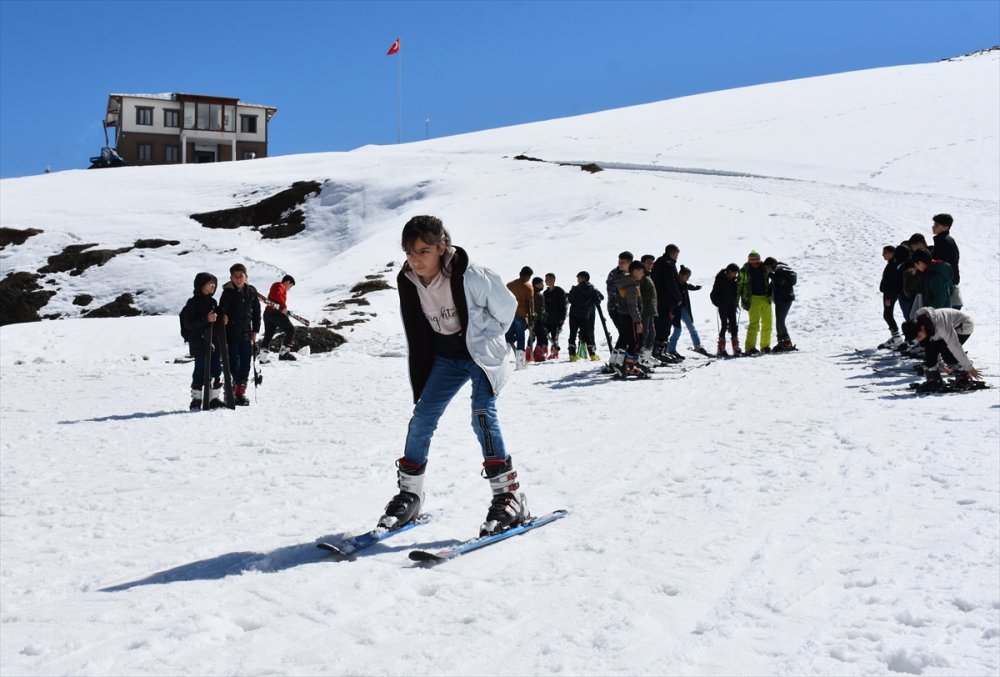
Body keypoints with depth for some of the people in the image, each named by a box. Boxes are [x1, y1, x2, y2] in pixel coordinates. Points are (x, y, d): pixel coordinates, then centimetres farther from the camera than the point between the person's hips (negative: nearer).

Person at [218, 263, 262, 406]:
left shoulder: (251, 292, 4)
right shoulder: (227, 293, -8)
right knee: (234, 363, -6)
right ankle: (230, 392, 3)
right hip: (231, 334, -4)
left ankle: (241, 392, 18)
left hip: (246, 334, 4)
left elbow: (256, 311, 11)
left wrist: (255, 330, 8)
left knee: (246, 364, 7)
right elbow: (222, 311, -11)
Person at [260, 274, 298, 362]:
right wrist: (284, 307, -18)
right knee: (290, 330, -7)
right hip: (275, 313, -10)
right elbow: (277, 295, -21)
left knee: (268, 335, 15)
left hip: (267, 313, 10)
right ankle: (284, 353, -13)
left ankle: (263, 358, 17)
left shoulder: (277, 286, 29)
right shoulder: (280, 286, -1)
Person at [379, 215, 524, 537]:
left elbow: (506, 307, -12)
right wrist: (420, 382, 9)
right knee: (422, 418, -2)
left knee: (483, 414, -21)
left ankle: (509, 496, -15)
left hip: (482, 353, -5)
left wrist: (480, 341, -3)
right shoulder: (408, 282, -8)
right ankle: (409, 495, 12)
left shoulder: (469, 276, -25)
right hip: (445, 357, 5)